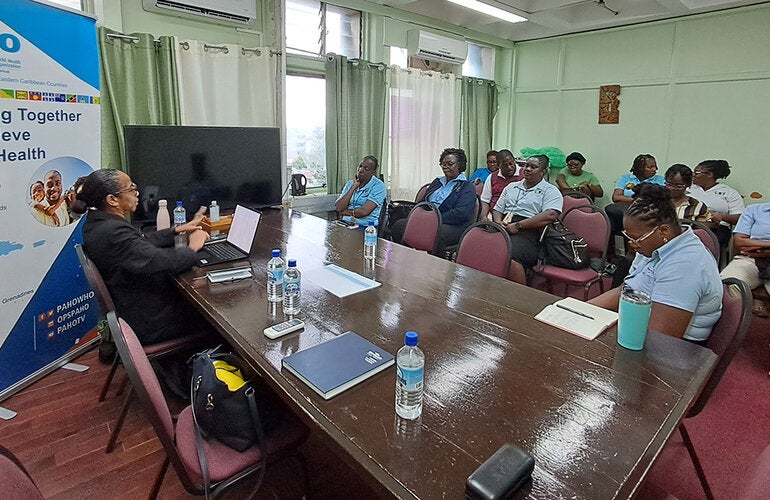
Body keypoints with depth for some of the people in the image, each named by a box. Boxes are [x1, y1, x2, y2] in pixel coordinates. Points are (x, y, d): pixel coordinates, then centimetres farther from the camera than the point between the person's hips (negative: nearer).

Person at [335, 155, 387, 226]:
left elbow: (364, 211, -14)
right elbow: (339, 208, -3)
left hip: (366, 226, -4)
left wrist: (346, 211, 0)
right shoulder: (350, 183, 11)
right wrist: (354, 186, -3)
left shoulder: (378, 186, -4)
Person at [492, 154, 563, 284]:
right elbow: (497, 209, 24)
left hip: (528, 232, -5)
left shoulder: (550, 191, 8)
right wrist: (498, 223, 0)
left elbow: (550, 215, -10)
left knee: (508, 255, -36)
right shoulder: (512, 187, 28)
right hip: (503, 229, 5)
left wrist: (517, 226, -14)